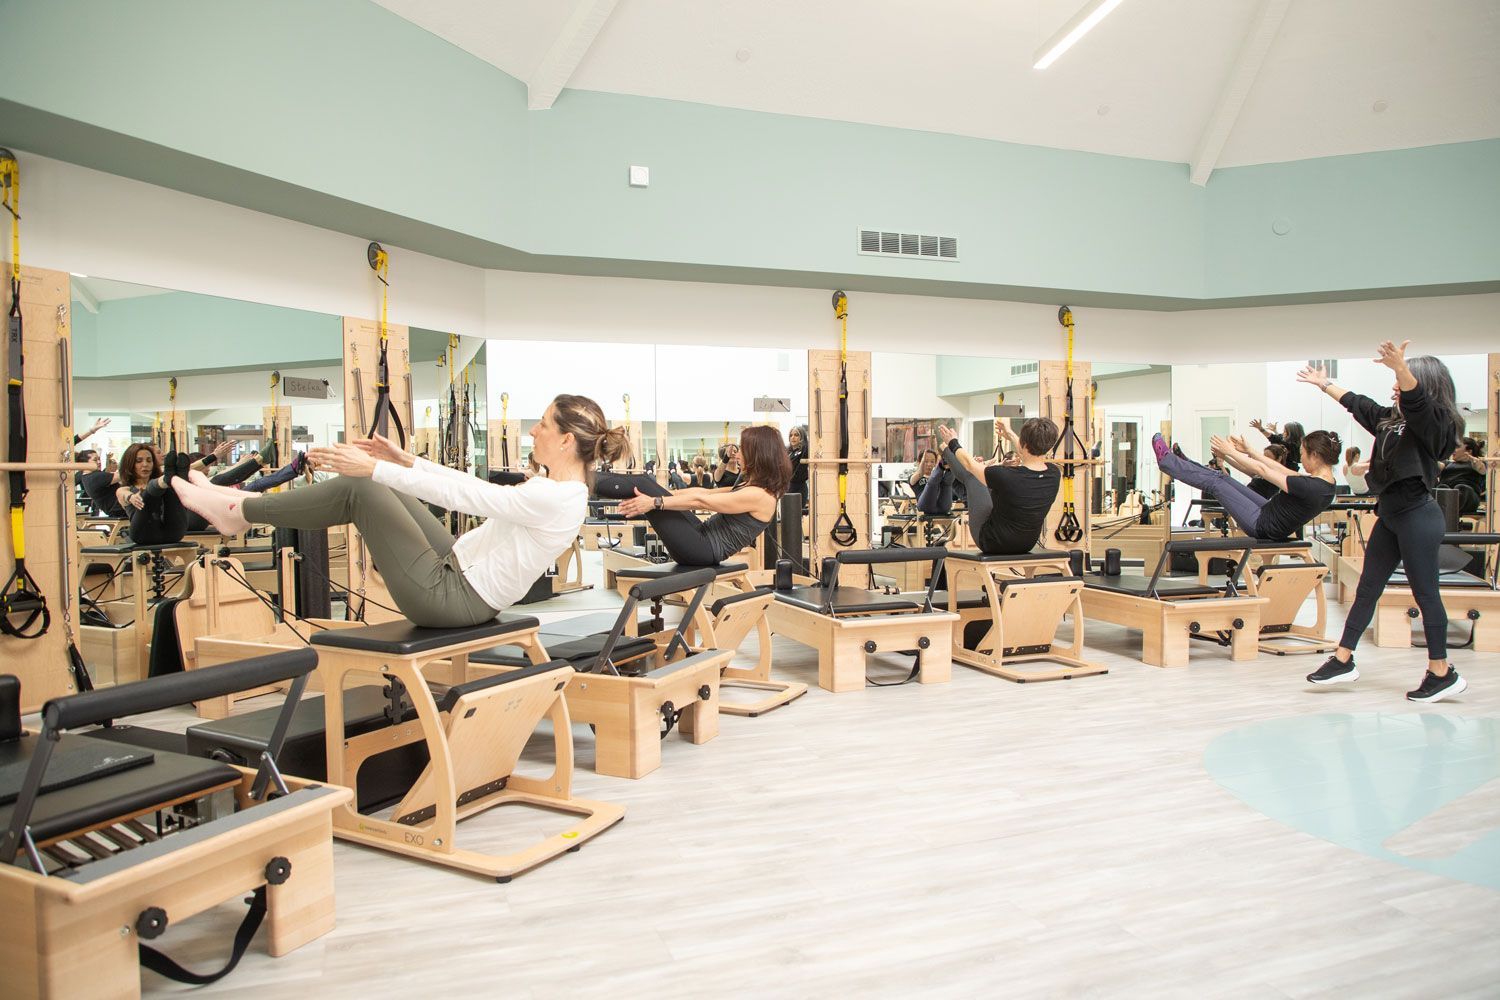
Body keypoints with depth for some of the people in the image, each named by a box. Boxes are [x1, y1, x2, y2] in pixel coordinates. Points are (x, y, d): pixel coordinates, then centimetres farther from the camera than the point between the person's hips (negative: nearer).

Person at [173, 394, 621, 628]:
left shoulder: (556, 499, -25)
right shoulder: (557, 486, 5)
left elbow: (457, 495, -25)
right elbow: (473, 488, 13)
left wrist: (374, 468, -20)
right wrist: (407, 461, 13)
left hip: (451, 597, -9)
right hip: (460, 568, 9)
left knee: (360, 489, -8)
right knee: (366, 486, 8)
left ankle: (239, 512, 11)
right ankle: (249, 505, 23)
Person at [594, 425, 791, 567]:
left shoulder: (760, 495, -18)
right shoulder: (750, 485, 11)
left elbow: (700, 501, -18)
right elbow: (706, 492, 15)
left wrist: (654, 502, -15)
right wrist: (662, 493, 13)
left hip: (702, 551, -9)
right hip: (703, 534, 9)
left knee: (642, 486, -9)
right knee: (645, 482, 5)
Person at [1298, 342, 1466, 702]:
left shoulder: (1434, 422, -11)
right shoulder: (1390, 418, 13)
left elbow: (1416, 400, -32)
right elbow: (1356, 403, 28)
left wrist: (1400, 368, -50)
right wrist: (1325, 384, 37)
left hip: (1418, 517, -9)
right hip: (1389, 516, 9)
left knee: (1425, 593, -4)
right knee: (1367, 589, 10)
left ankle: (1442, 673, 6)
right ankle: (1343, 660, 16)